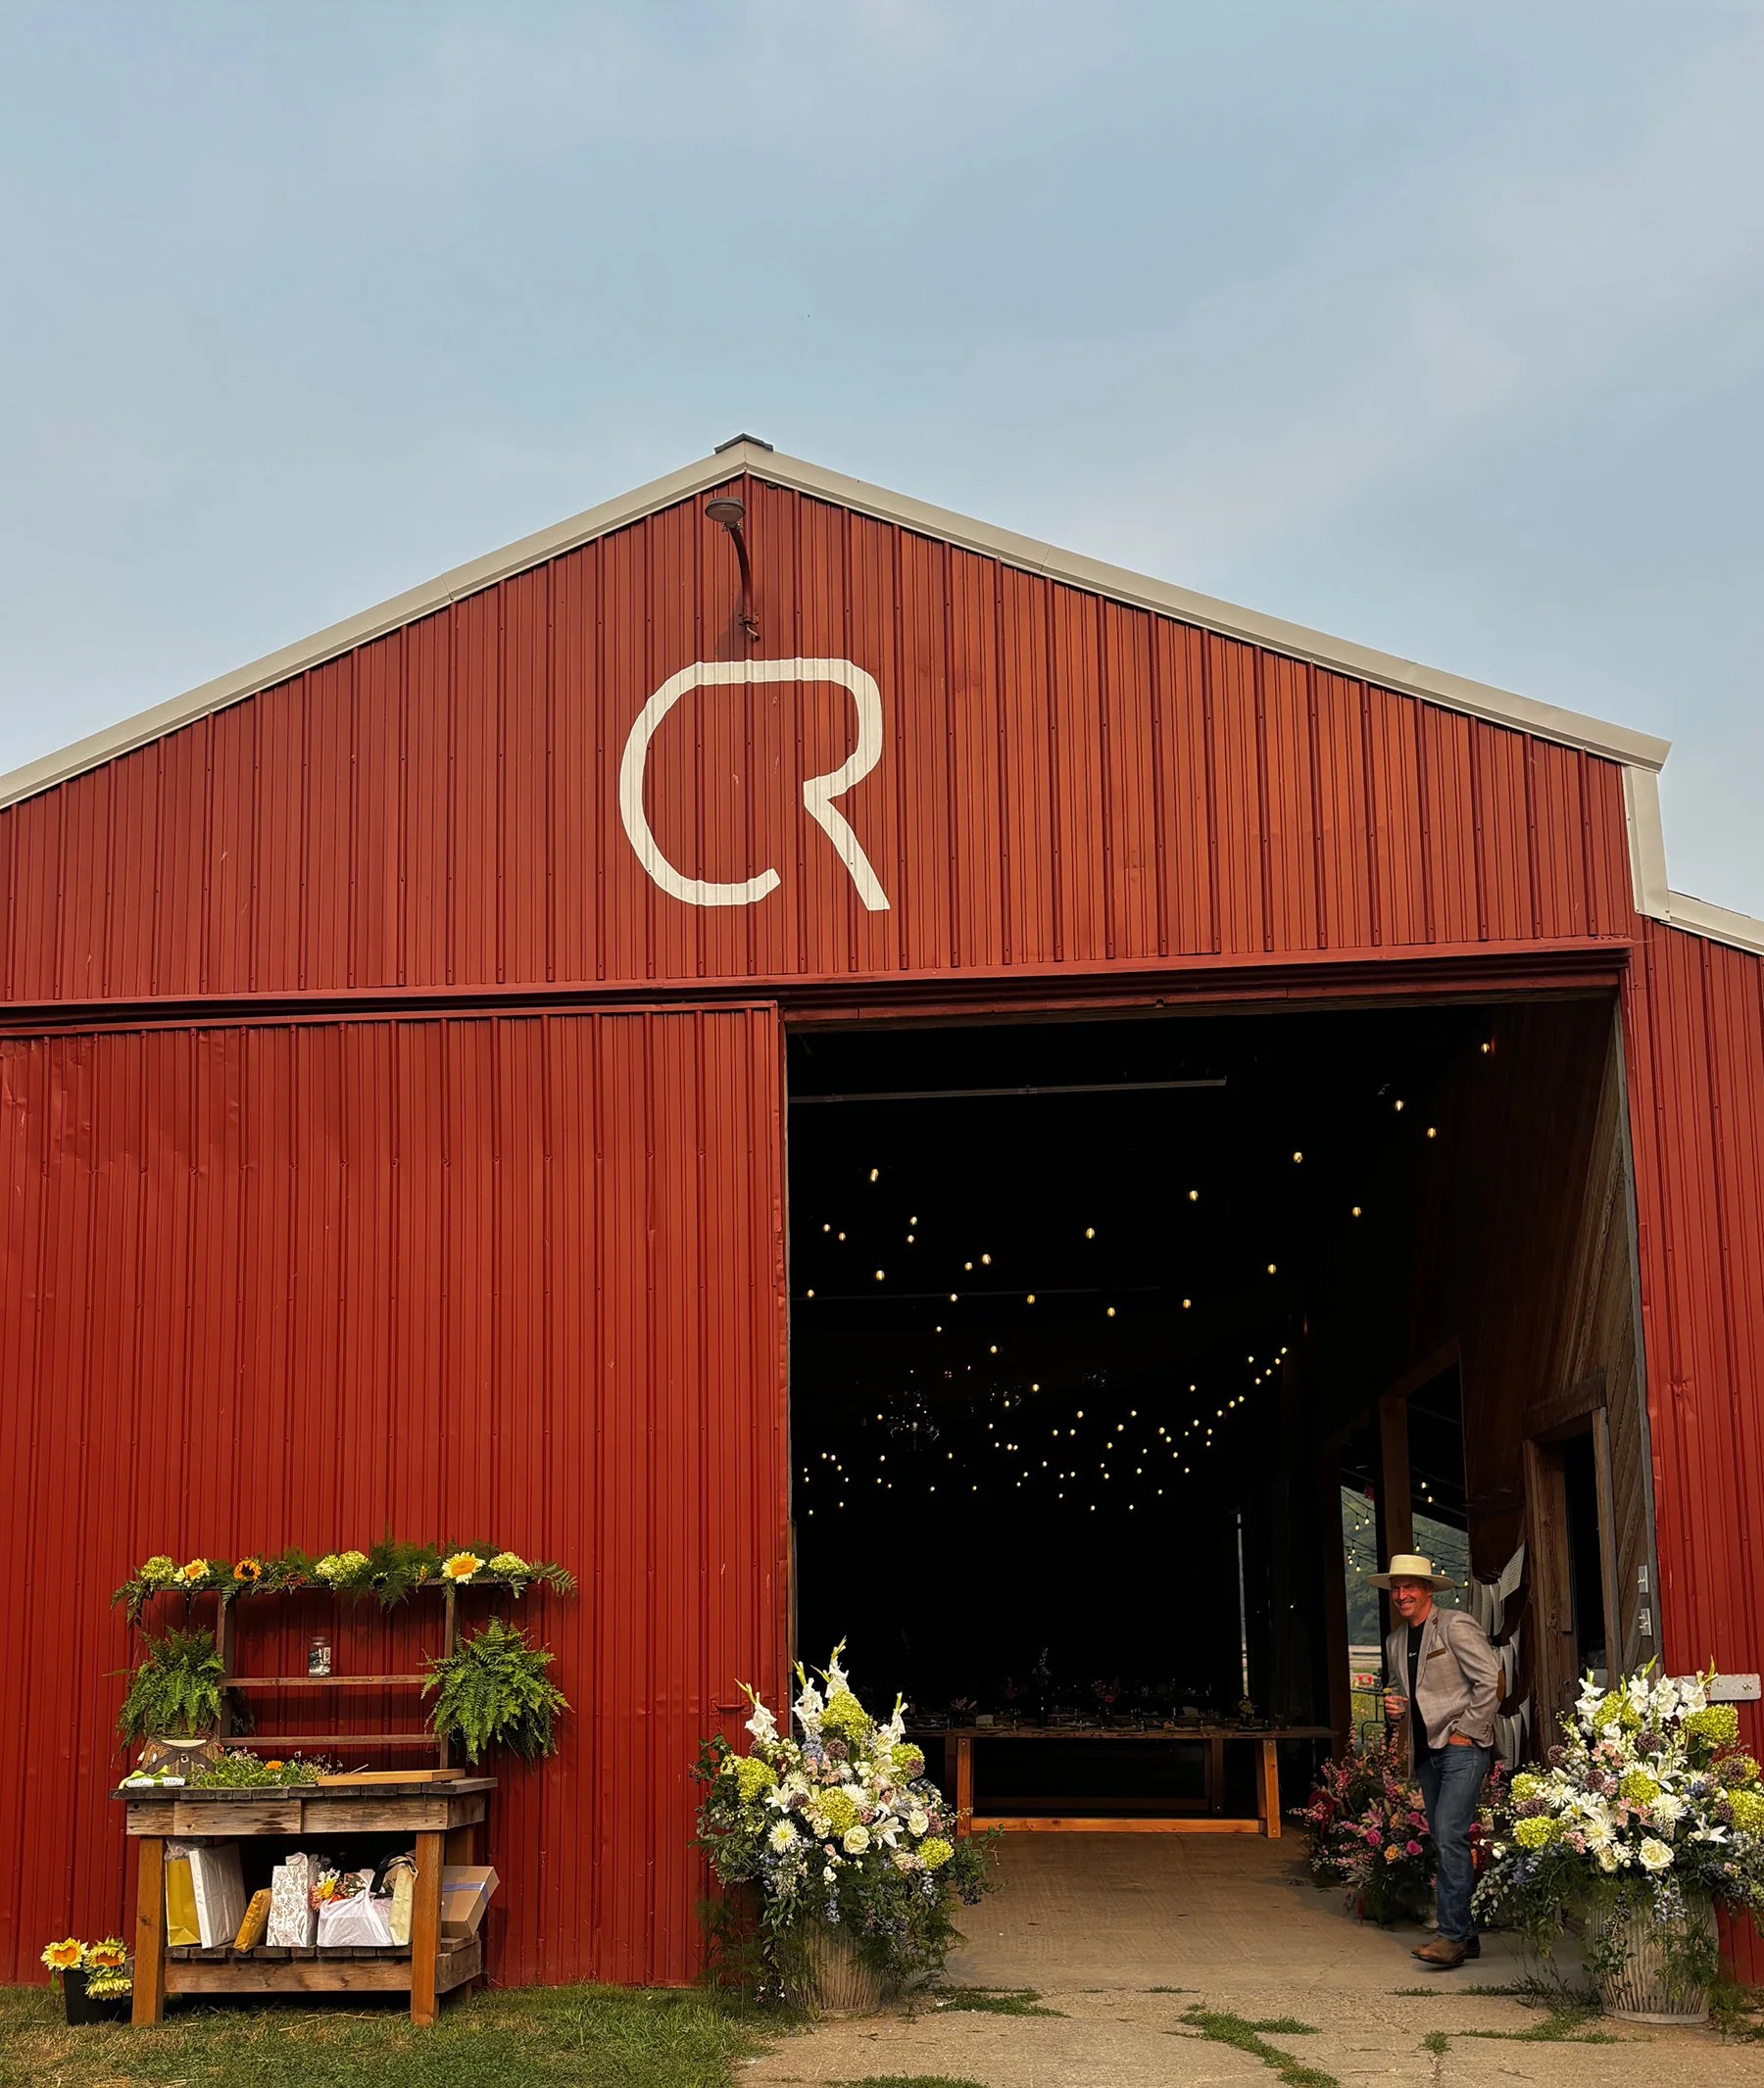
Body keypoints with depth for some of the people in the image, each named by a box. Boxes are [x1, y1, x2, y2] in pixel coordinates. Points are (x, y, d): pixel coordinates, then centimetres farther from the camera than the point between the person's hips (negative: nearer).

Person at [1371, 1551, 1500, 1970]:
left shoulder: (1457, 1627, -8)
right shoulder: (1396, 1641, 16)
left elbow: (1490, 1681, -12)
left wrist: (1466, 1731, -13)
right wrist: (1394, 1707, 6)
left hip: (1462, 1747, -8)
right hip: (1426, 1751, 8)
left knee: (1449, 1836, -17)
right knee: (1443, 1842, 8)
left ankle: (1453, 1935, -16)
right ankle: (1464, 1935, 14)